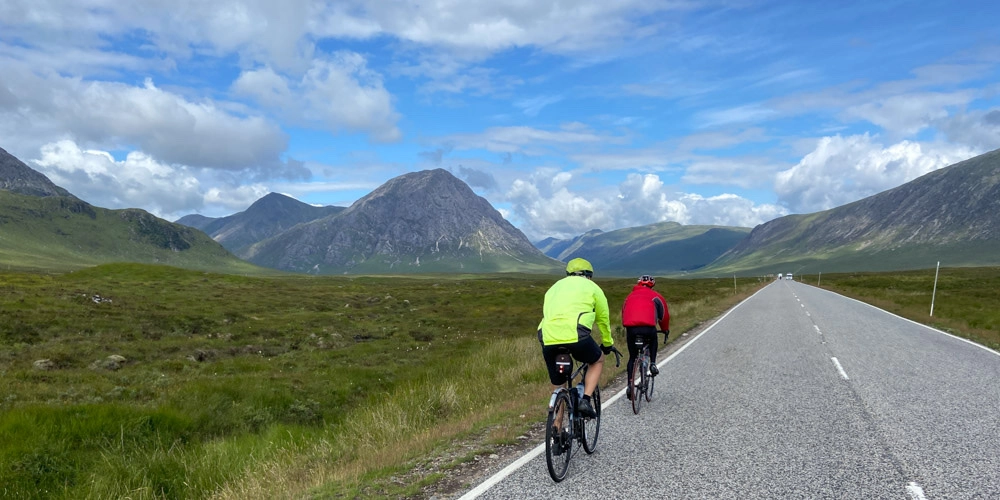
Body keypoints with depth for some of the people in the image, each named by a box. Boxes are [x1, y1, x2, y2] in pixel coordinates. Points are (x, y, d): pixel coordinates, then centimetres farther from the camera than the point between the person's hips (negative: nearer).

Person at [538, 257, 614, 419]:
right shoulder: (592, 287, 19)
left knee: (557, 385, 18)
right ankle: (586, 400, 10)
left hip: (548, 338, 4)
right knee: (598, 360, 26)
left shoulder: (555, 287, 32)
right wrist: (607, 344, 40)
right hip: (575, 335, -4)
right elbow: (603, 319, 25)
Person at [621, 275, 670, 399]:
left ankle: (630, 385, 9)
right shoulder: (655, 296, 20)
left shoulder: (630, 296, 27)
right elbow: (664, 315, 27)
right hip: (648, 327, -2)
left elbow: (623, 313, 33)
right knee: (653, 342, 35)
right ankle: (653, 364, 17)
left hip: (631, 328, 2)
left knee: (632, 357, 17)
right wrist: (665, 330, 43)